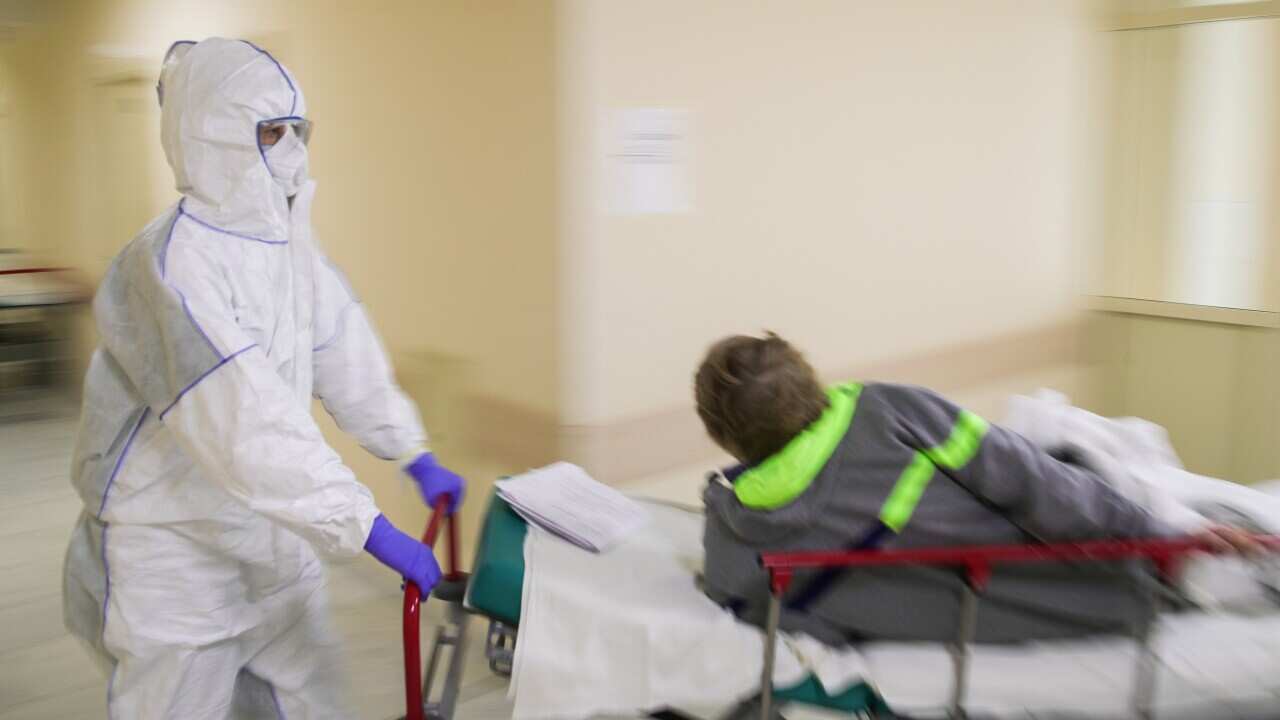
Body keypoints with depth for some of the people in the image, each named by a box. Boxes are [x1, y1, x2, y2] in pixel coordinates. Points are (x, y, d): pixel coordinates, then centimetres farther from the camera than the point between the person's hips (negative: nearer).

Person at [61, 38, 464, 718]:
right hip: (174, 561, -8)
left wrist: (415, 455, 7)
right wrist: (372, 530, -34)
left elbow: (345, 355, 9)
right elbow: (246, 423, -34)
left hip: (276, 547, 8)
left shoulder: (288, 239, 2)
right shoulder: (170, 264, -25)